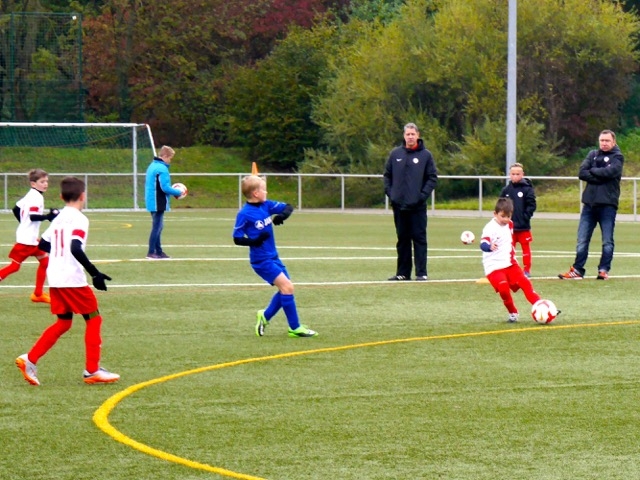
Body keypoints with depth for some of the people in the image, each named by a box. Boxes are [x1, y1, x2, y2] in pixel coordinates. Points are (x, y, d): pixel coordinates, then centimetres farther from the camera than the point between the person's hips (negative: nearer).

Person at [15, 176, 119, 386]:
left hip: (55, 279, 8)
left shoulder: (58, 219, 13)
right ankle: (92, 370, 3)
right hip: (73, 280, -8)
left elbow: (43, 244, 21)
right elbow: (76, 248, -25)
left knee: (63, 323, 15)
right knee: (94, 319, 3)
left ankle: (29, 360, 5)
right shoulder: (79, 219, -12)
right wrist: (95, 273, -25)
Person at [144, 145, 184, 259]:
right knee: (157, 227, -5)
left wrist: (174, 191, 15)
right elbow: (165, 188, -21)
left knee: (158, 226, 14)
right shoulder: (162, 169, -17)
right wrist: (178, 192, -7)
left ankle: (158, 251, 18)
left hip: (152, 202, 10)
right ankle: (151, 253, -4)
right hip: (158, 203, -10)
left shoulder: (152, 166, 14)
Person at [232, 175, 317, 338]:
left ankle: (265, 316, 30)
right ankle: (295, 328, -8)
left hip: (273, 257, 8)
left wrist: (283, 215, -17)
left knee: (286, 288, 13)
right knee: (286, 287, -14)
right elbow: (237, 239, -15)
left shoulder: (266, 205, 3)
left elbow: (288, 207, 6)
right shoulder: (244, 214, -16)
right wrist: (255, 241, -32)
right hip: (261, 260, -8)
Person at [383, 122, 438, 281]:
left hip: (417, 206, -3)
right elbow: (387, 175, 14)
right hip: (399, 205, 3)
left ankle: (421, 273, -3)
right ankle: (402, 272, 14)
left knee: (419, 238, -3)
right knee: (402, 239, 9)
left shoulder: (425, 155, 1)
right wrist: (389, 192, 1)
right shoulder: (395, 154, 8)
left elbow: (432, 177, 0)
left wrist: (423, 195, -10)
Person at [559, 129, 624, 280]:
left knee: (607, 241, 0)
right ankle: (577, 270, 7)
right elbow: (582, 173, 0)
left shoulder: (617, 157, 3)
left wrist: (593, 171, -3)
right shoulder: (592, 155, 14)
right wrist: (600, 177, -11)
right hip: (589, 203, 4)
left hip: (608, 205, -4)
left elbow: (610, 172, -16)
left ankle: (604, 270, 6)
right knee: (582, 241, 3)